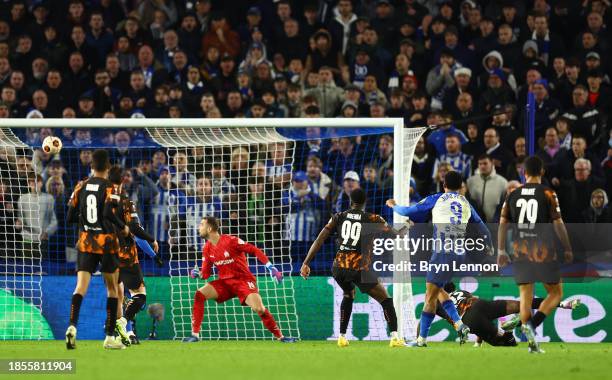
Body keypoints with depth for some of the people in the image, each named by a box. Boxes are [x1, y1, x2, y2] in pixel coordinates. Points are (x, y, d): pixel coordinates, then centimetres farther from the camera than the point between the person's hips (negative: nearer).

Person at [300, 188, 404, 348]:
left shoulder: (339, 217, 10)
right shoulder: (373, 219, 3)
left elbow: (320, 239, 4)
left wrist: (306, 263, 6)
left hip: (339, 267, 4)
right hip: (360, 268, -4)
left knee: (348, 295, 33)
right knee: (386, 299, 9)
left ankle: (342, 336, 27)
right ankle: (394, 336, -8)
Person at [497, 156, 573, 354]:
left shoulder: (513, 195, 6)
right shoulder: (548, 194, -4)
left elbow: (503, 224, 5)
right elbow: (558, 224, -6)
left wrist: (501, 251, 11)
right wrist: (567, 249, 3)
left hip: (520, 251, 3)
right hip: (543, 251, -3)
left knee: (525, 296, 9)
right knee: (556, 292, 9)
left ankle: (532, 342, 2)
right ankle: (533, 323, -16)